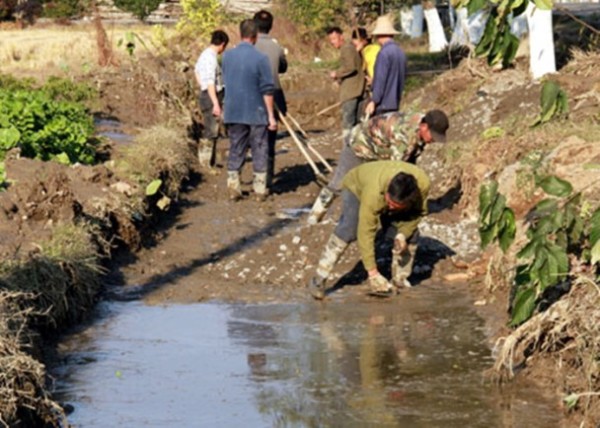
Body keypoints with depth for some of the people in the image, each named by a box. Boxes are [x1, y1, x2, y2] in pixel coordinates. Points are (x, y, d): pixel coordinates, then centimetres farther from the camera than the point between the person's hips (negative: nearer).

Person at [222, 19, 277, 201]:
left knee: (235, 151, 10)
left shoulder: (227, 56, 1)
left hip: (233, 113, 4)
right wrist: (271, 116, -5)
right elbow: (267, 90, -11)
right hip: (256, 113, -4)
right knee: (259, 151, 6)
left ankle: (233, 188, 7)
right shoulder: (260, 58, -13)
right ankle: (260, 189, 8)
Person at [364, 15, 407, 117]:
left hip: (383, 105, -8)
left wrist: (373, 101, -14)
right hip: (395, 103, 8)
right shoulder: (400, 52, 11)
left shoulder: (384, 53, -14)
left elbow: (380, 79, -17)